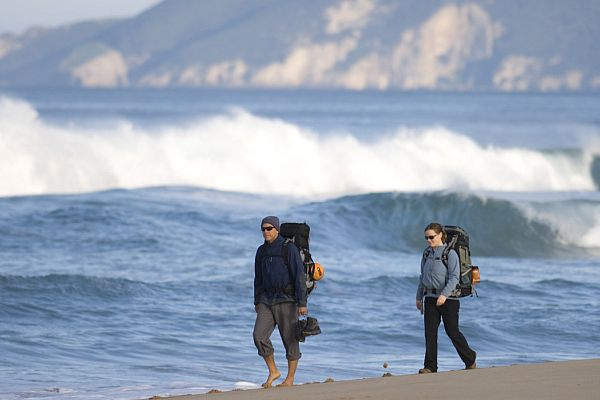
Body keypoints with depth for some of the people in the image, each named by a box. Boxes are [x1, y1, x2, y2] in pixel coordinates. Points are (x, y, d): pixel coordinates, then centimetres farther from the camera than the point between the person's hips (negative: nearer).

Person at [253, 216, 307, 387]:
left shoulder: (289, 249, -8)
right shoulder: (262, 251, 11)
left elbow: (299, 276, -12)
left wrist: (302, 303, -17)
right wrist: (257, 302, 20)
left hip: (287, 300, -6)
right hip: (267, 299, 6)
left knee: (290, 339, 0)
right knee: (259, 336, -9)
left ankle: (290, 378, 9)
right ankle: (273, 372, 4)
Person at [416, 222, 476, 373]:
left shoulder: (450, 253, -9)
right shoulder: (427, 253, 12)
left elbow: (454, 277, -16)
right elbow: (423, 276, 21)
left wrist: (444, 295, -27)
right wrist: (419, 297, 19)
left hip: (448, 298, -6)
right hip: (430, 297, 6)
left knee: (452, 331, 1)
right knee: (430, 332, -2)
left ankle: (470, 359, 21)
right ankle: (430, 366, -1)